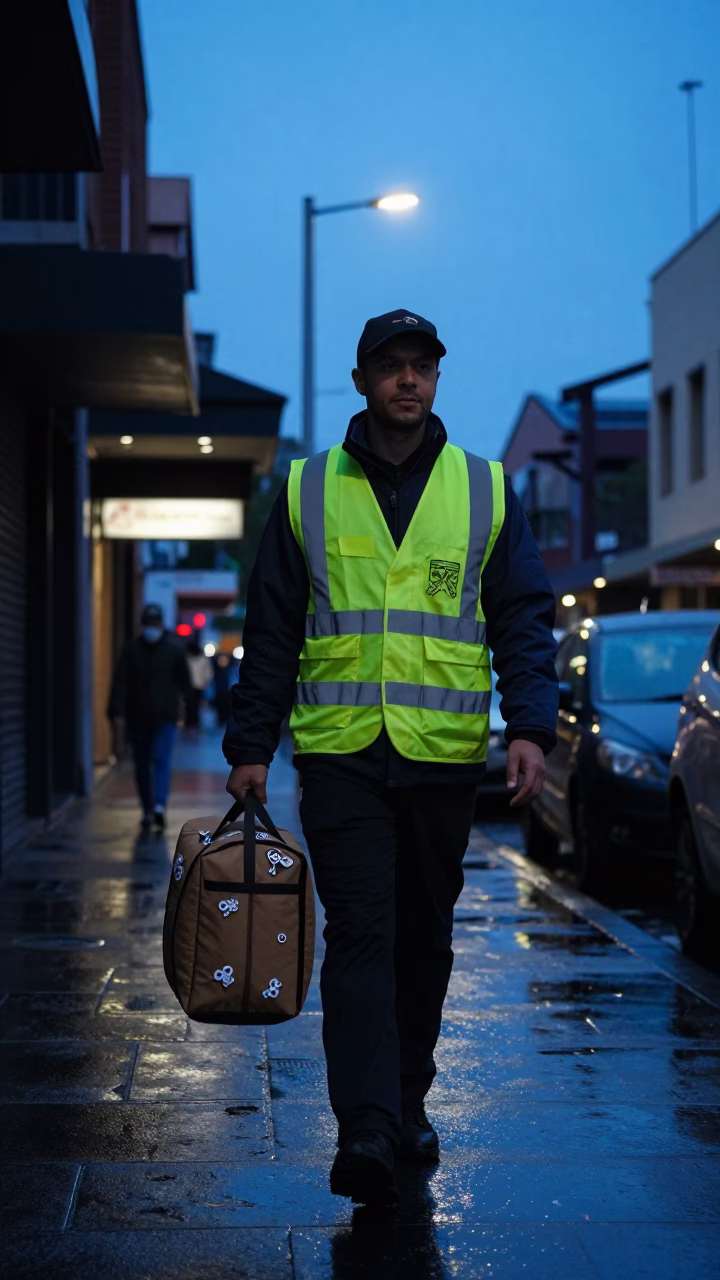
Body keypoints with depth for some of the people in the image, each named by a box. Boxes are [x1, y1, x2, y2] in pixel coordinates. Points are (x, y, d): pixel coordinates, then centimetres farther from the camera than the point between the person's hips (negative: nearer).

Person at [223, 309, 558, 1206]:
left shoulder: (486, 490, 7)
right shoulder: (306, 492, 6)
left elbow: (525, 620, 6)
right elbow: (270, 629, 8)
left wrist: (530, 727, -8)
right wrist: (250, 745, 4)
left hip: (444, 756, 1)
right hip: (339, 752, -1)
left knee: (424, 938, 11)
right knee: (359, 935, -9)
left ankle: (408, 1105, 27)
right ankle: (365, 1131, -13)